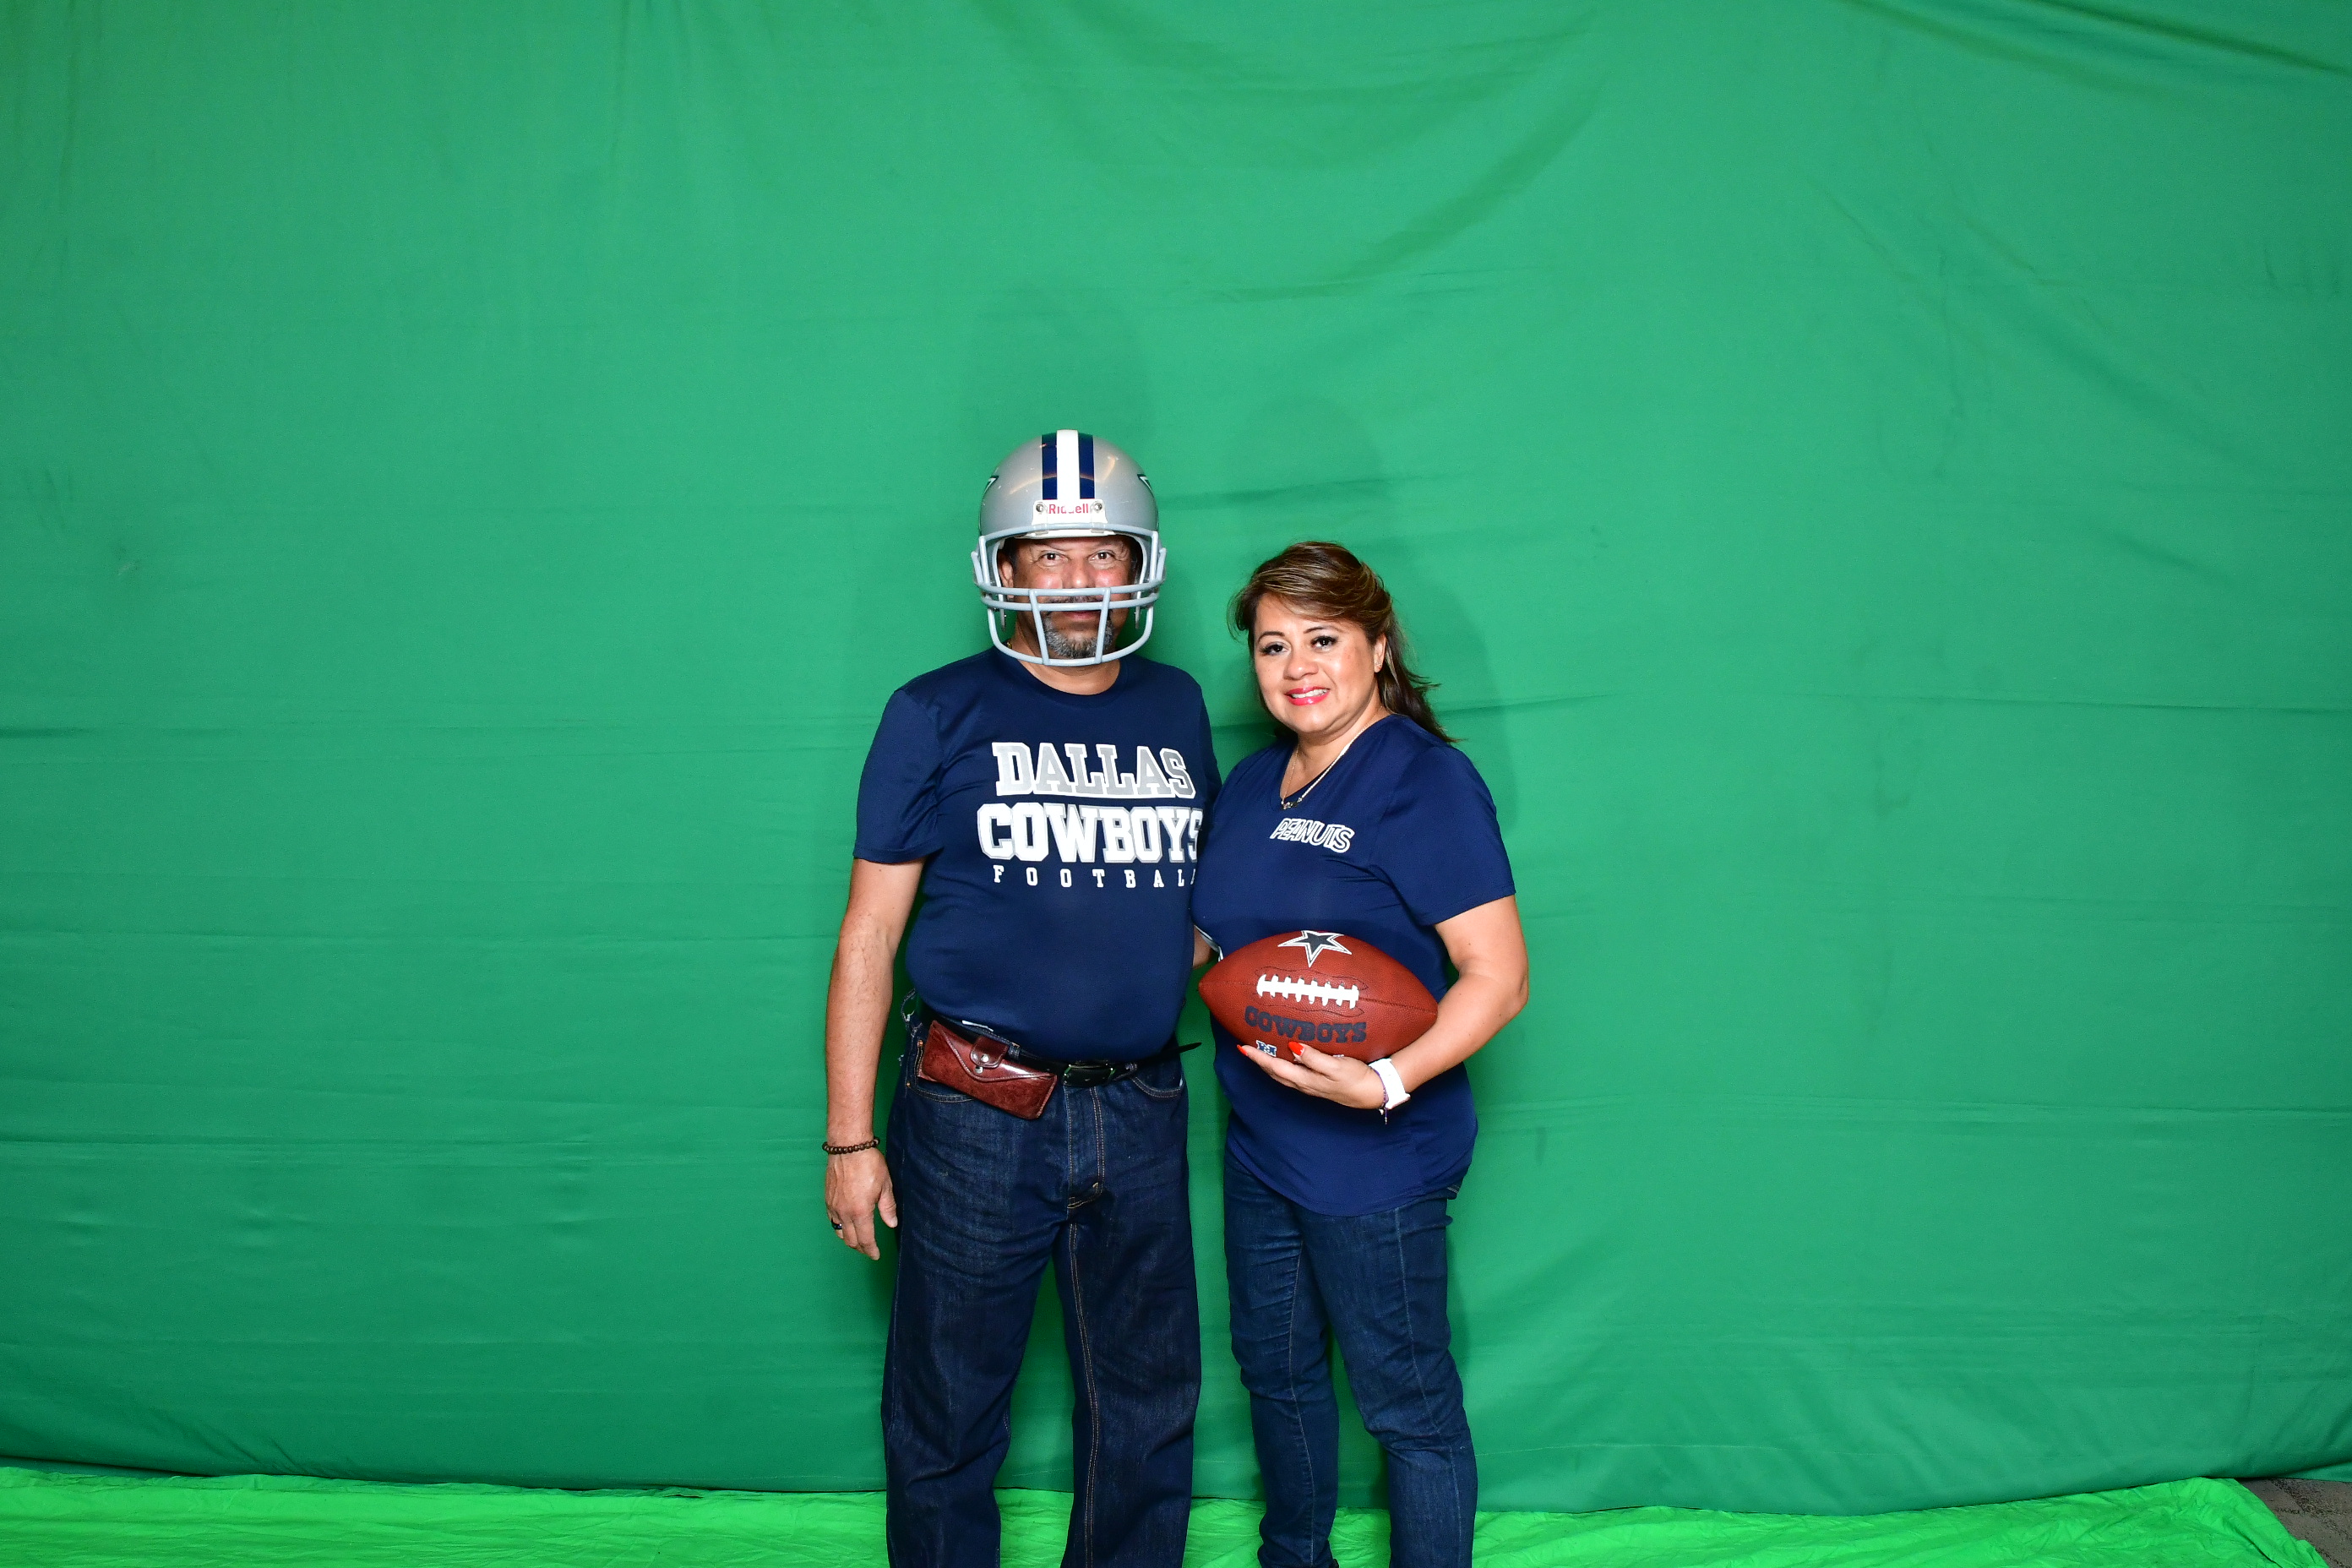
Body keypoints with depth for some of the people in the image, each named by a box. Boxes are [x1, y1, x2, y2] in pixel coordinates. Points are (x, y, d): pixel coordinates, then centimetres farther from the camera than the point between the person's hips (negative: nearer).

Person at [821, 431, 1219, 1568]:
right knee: (947, 1411, 11)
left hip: (1140, 1113, 4)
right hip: (977, 1119, -3)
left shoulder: (1176, 710, 8)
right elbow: (868, 932, -3)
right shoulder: (940, 715, -3)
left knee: (1150, 1403, 16)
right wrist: (848, 1139, -5)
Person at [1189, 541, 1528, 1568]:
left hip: (1375, 1156, -8)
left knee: (1406, 1402, 7)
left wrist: (1388, 1083, -31)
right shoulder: (1255, 782, 9)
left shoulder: (1423, 780, -16)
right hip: (1259, 1139, 8)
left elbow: (1499, 975, -20)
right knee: (1275, 1369, 24)